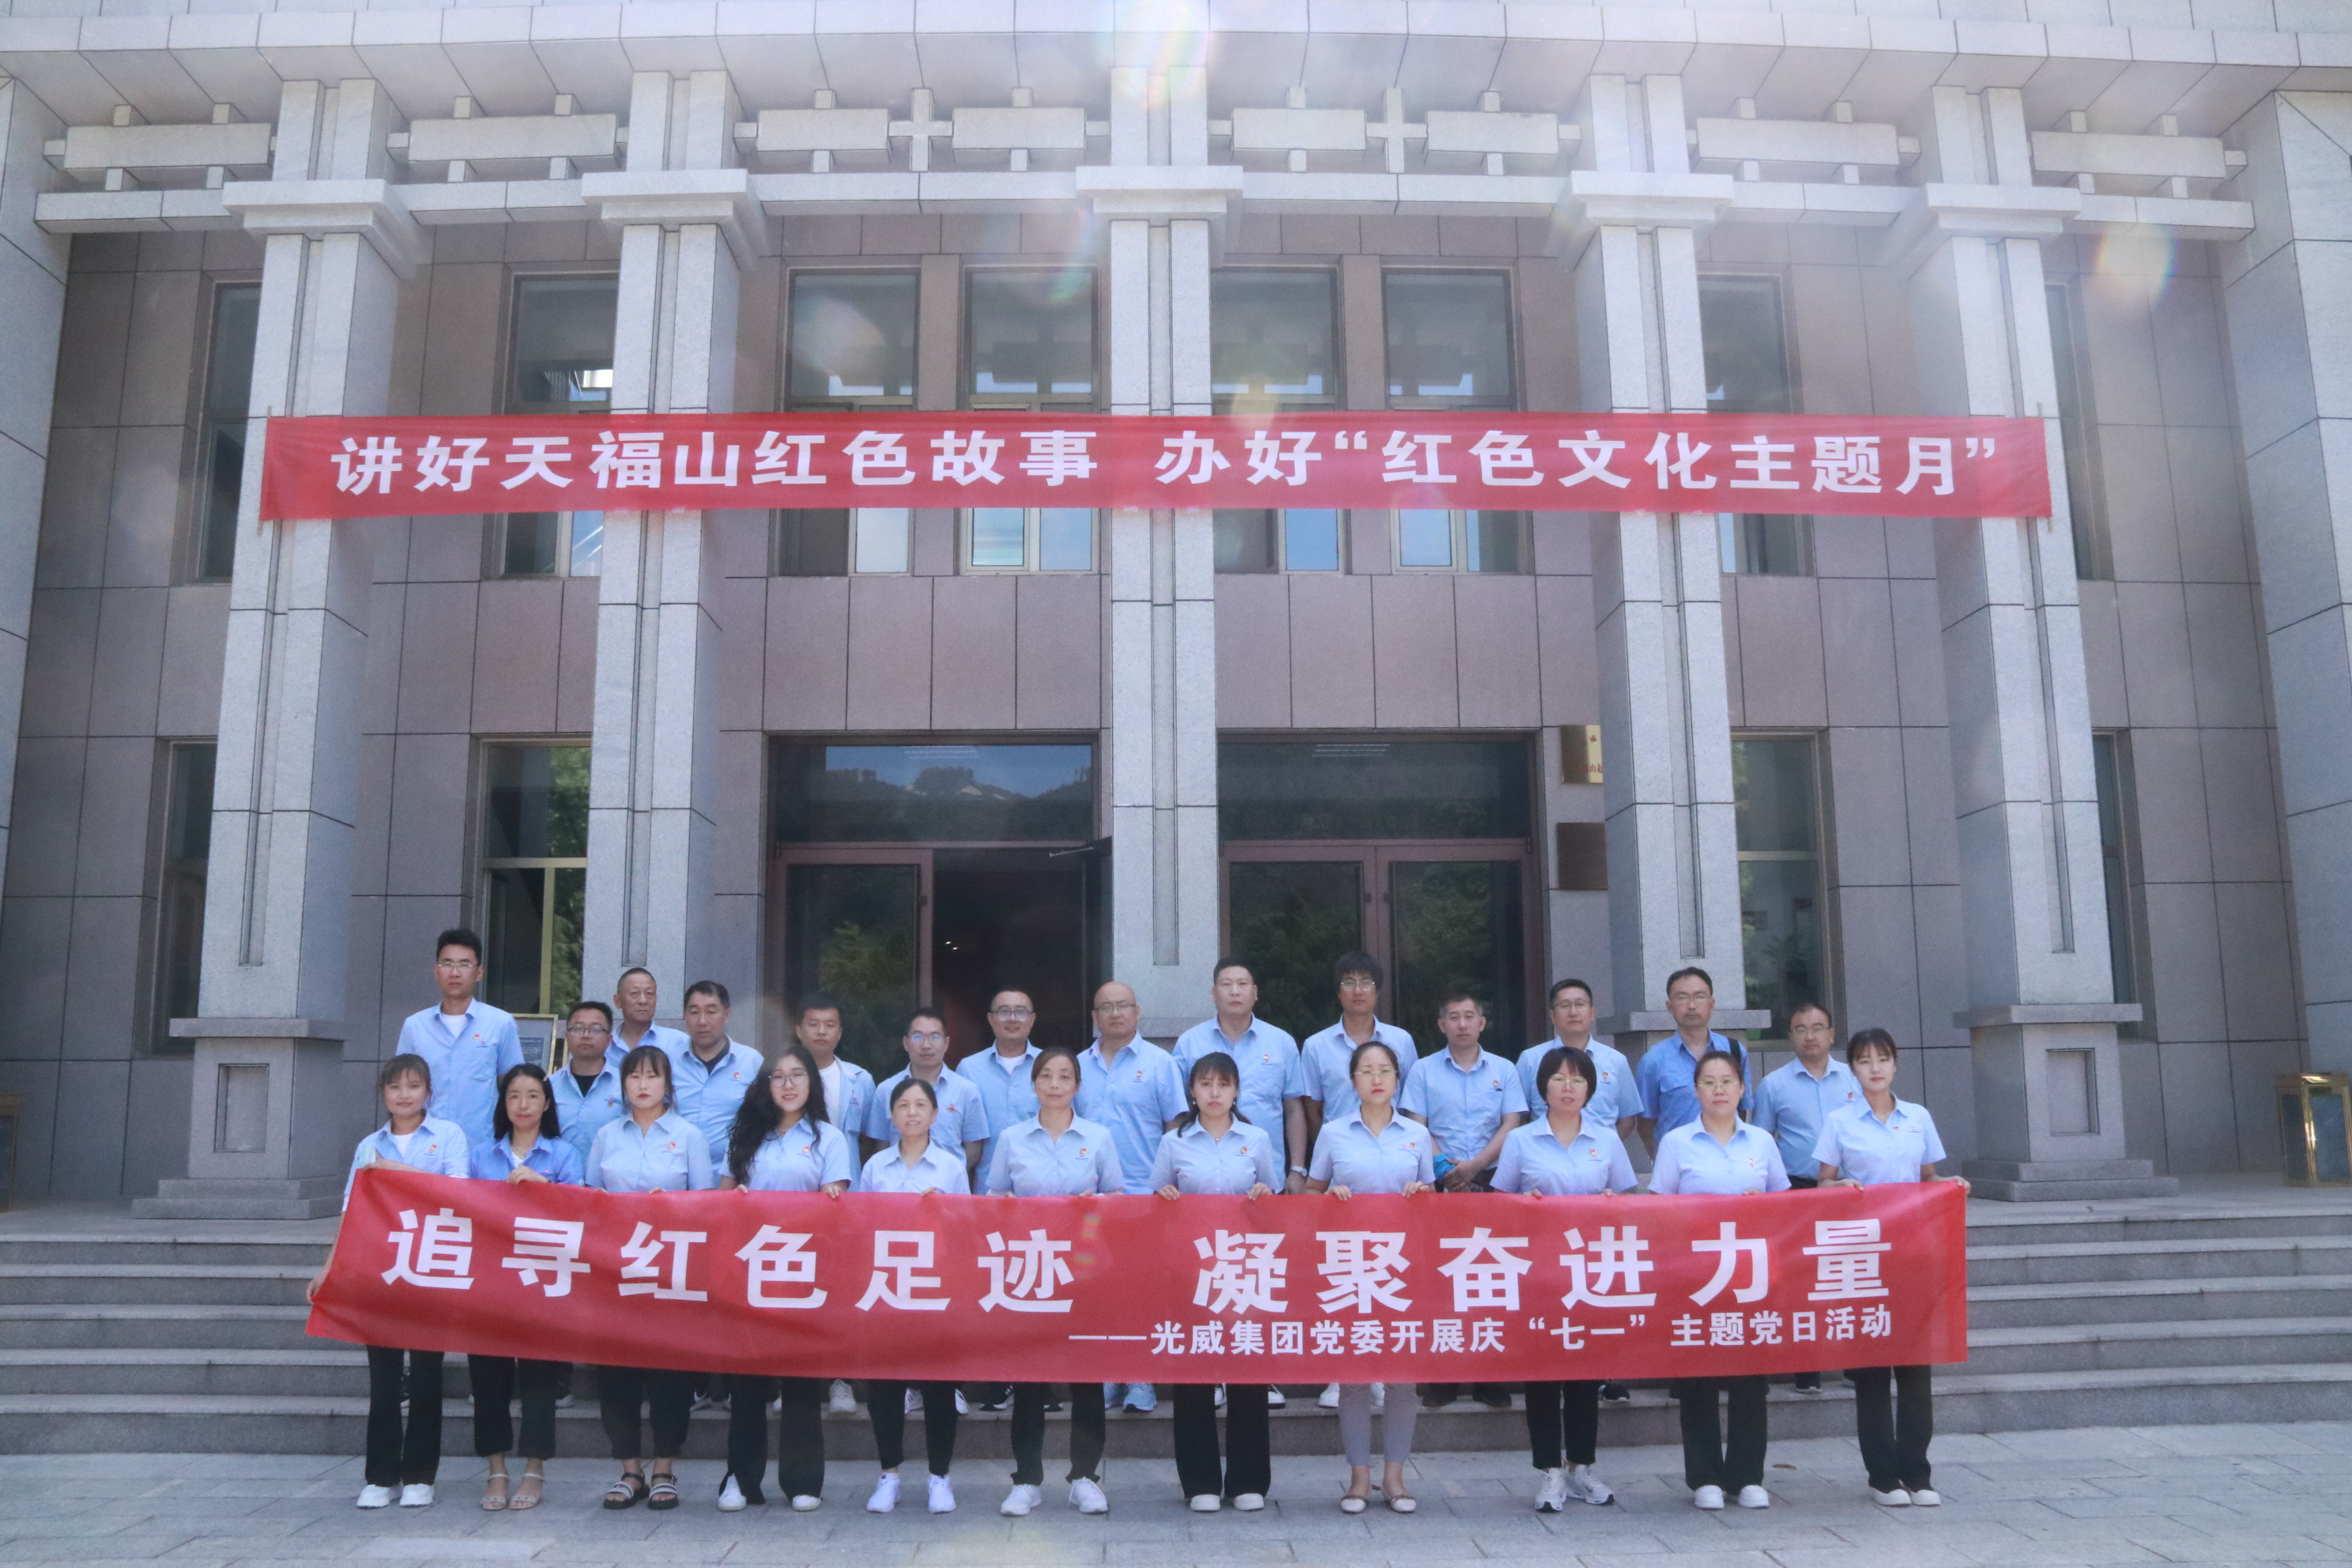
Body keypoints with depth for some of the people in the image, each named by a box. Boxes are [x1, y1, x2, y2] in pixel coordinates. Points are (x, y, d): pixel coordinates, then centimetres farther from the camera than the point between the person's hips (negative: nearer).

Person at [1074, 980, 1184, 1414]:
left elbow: (1176, 1127, 1)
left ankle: (1141, 1384, 7)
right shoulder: (1078, 1066, 11)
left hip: (1145, 1196, -3)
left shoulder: (1159, 1063, 2)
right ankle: (1102, 1380, 14)